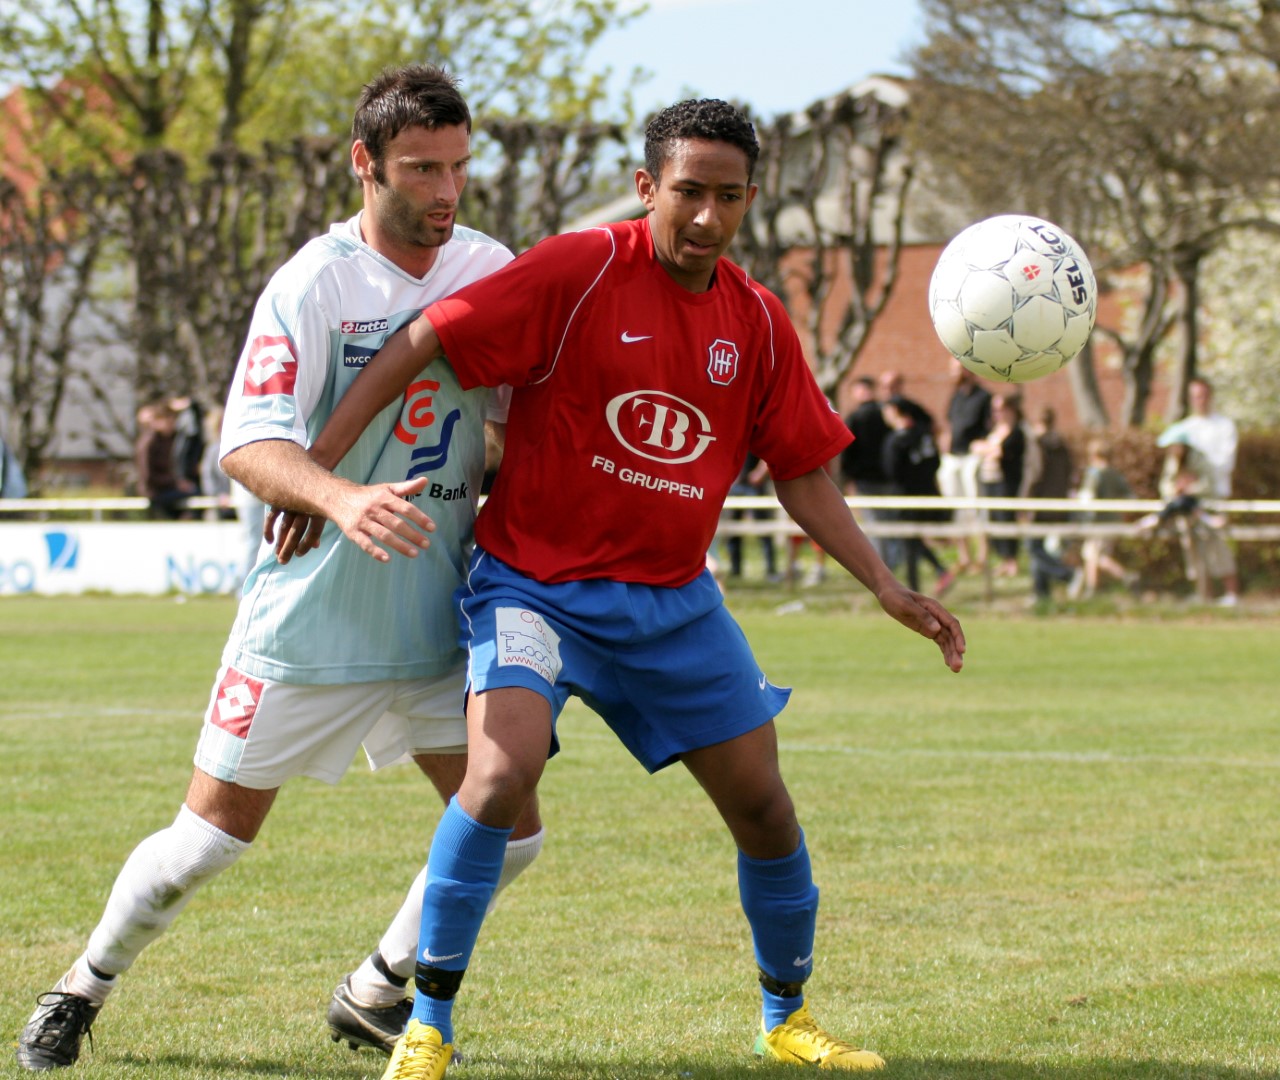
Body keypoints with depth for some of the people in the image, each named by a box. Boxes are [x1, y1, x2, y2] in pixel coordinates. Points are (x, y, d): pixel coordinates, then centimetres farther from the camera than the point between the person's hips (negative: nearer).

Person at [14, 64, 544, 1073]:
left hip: (436, 621, 5)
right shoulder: (313, 284, -14)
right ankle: (83, 989, 25)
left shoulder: (491, 270, 2)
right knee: (209, 837, 1)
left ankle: (374, 993, 21)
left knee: (508, 828, 0)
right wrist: (342, 499, -41)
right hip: (310, 614, -5)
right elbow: (247, 443, -23)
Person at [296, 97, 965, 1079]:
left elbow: (802, 473, 12)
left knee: (763, 805, 7)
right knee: (504, 772, -27)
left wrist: (885, 587, 5)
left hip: (672, 600, 5)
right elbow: (422, 342, -14)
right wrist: (319, 466, -18)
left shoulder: (758, 322, 3)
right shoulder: (581, 271, -14)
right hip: (535, 582, -5)